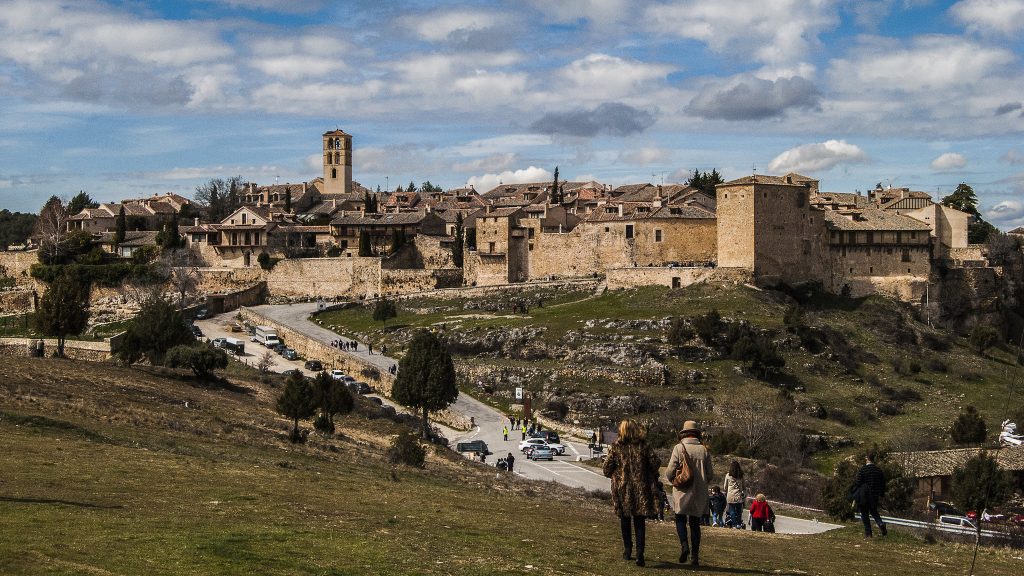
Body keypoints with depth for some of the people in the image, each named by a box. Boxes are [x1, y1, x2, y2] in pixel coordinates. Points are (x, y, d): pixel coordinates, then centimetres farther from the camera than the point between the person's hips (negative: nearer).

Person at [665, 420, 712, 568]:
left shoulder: (679, 448, -7)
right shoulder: (704, 450, 1)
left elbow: (670, 471, -9)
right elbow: (710, 474, 4)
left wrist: (672, 479, 13)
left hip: (683, 491, -3)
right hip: (700, 493, 3)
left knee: (680, 519, 10)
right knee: (695, 523, 10)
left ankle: (684, 544, -13)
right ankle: (695, 555, 7)